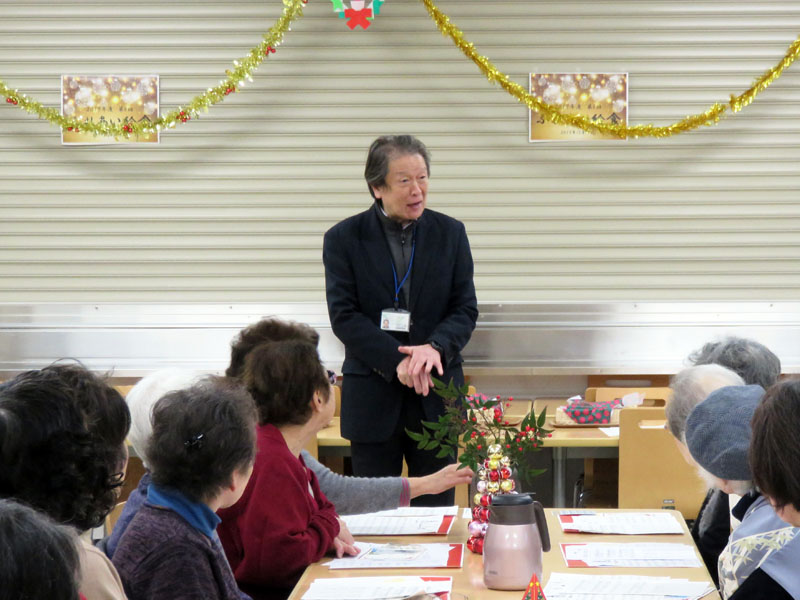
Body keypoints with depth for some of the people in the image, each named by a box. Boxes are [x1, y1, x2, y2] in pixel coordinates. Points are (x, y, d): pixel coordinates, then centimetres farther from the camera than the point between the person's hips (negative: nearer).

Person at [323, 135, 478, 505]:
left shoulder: (450, 233, 5)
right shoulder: (343, 239, -1)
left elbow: (466, 309, 3)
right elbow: (344, 317, -7)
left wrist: (435, 346, -18)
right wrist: (397, 360, -19)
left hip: (437, 395, 2)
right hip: (373, 396, -1)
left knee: (437, 506, 6)